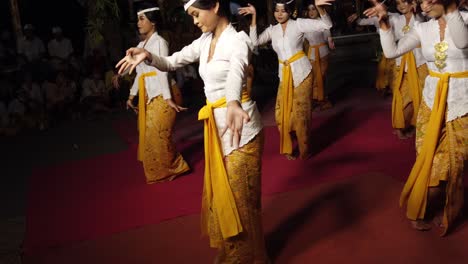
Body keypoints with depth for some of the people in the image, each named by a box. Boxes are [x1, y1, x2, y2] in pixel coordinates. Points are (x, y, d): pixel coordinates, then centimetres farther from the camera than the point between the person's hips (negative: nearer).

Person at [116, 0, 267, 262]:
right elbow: (171, 62, 12)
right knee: (220, 192, 16)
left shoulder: (238, 40, -17)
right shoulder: (204, 42, 8)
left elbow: (236, 72, -39)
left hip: (240, 126, -8)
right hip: (216, 125, 8)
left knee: (240, 195, 2)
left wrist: (233, 104, -59)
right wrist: (148, 56, -10)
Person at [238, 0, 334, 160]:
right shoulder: (272, 30, 8)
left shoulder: (298, 24, -6)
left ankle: (304, 151, 17)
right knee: (282, 113, 7)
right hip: (284, 75, 4)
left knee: (301, 113, 1)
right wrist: (254, 16, -5)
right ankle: (287, 148, 25)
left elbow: (326, 25, -13)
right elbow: (255, 42, -2)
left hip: (301, 73, -4)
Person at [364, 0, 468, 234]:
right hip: (432, 101, 3)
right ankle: (422, 208, 27)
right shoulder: (422, 29, 1)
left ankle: (445, 209, 30)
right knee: (431, 161, 8)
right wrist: (384, 22, -16)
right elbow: (392, 51, -6)